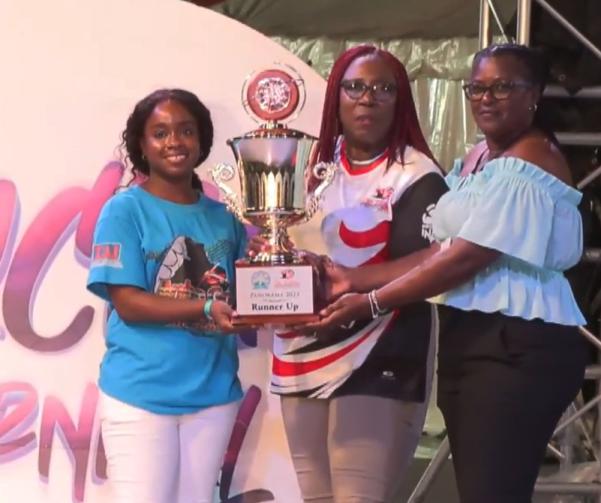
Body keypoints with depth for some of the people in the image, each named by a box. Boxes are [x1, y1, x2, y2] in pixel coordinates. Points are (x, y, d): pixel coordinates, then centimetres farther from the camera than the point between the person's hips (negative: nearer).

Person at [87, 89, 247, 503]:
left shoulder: (223, 217, 8)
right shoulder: (125, 210, -6)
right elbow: (129, 304, -12)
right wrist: (206, 308, -23)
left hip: (213, 392, 5)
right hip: (140, 394, -4)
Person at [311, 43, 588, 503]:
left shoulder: (525, 167, -14)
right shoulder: (479, 159, 16)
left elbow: (465, 259, -18)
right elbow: (442, 251, 11)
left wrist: (370, 303, -14)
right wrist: (357, 279, 2)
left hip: (519, 348, -10)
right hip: (469, 339, 10)